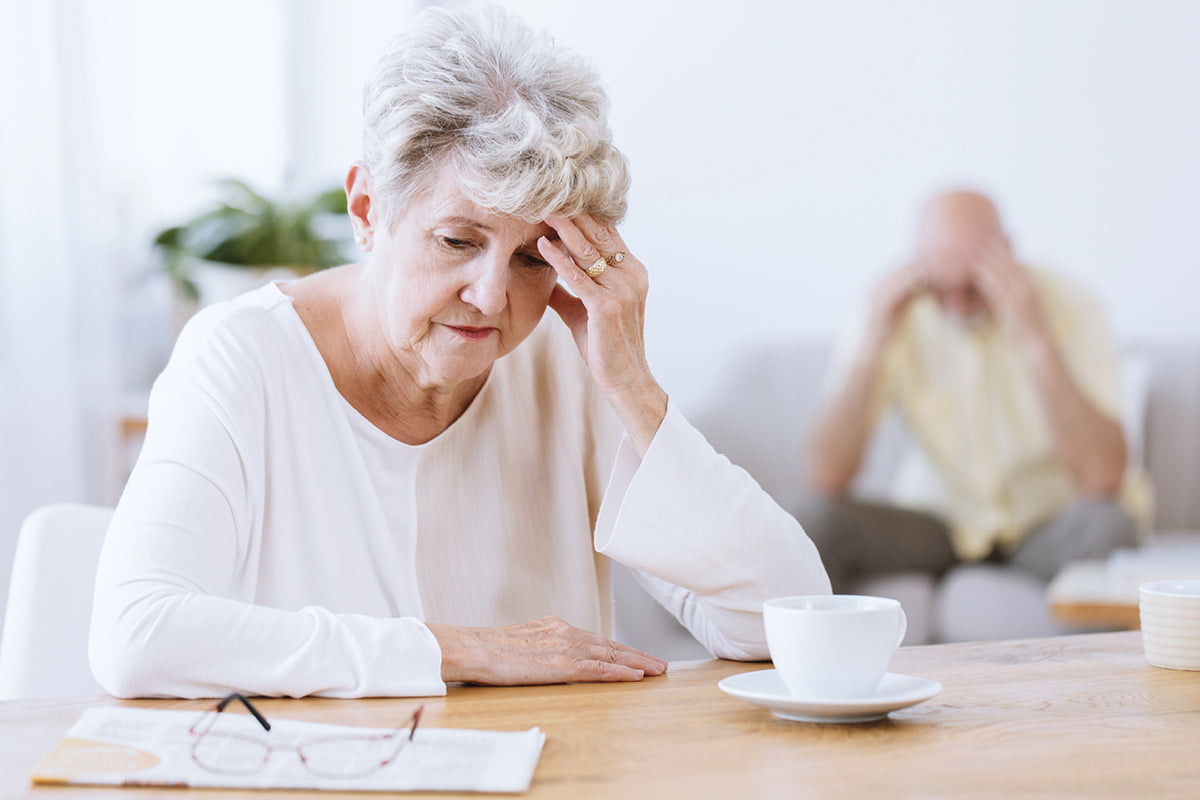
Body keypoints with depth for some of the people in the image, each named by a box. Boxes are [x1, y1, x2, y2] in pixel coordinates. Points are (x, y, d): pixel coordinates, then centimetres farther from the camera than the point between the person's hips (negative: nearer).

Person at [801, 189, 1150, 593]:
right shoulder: (892, 312, -11)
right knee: (818, 521, -24)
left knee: (1106, 528, -34)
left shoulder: (1068, 308, -17)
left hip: (1050, 517, -1)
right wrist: (873, 344, -26)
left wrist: (1036, 340, -33)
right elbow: (826, 478, -18)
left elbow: (1103, 479, -29)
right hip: (936, 520, 2)